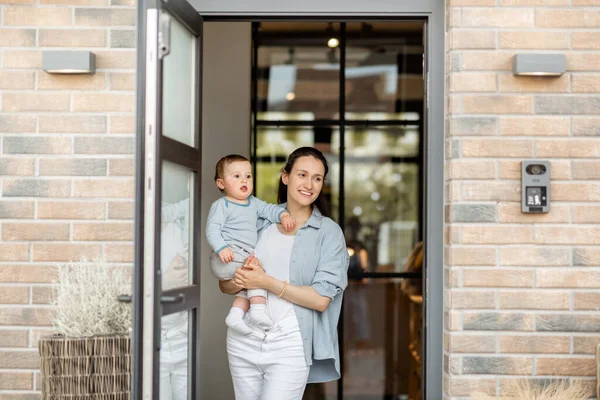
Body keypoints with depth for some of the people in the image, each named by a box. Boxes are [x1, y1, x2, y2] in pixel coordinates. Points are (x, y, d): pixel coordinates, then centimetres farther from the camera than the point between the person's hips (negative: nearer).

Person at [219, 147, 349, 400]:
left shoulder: (329, 232, -2)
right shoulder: (261, 222, 7)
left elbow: (321, 299, -10)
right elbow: (225, 285, 8)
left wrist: (267, 282, -16)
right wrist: (241, 279, -15)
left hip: (289, 343, -3)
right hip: (244, 340, 4)